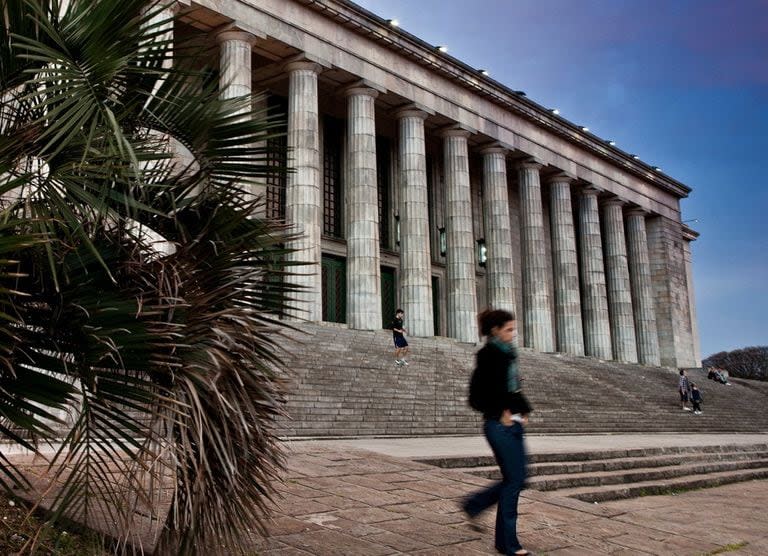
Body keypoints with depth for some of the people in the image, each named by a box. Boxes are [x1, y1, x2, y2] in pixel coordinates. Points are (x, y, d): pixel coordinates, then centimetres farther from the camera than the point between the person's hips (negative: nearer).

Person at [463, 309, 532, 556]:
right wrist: (500, 412, -14)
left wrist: (524, 410, 9)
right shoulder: (489, 355, -12)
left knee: (517, 478, 12)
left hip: (514, 423, 8)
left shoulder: (508, 354, 13)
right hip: (499, 425, -8)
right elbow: (478, 393, -18)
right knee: (513, 480, -3)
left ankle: (474, 504, 30)